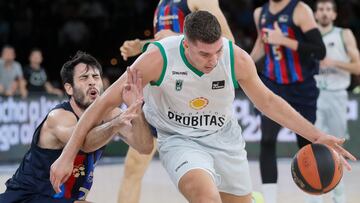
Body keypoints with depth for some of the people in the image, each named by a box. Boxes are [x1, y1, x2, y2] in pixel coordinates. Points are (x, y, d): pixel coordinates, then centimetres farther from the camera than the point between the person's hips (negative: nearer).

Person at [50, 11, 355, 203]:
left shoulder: (237, 59, -18)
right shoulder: (158, 58, -26)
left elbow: (267, 100, 1)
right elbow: (106, 103, -18)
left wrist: (316, 135, -2)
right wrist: (68, 155, -19)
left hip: (225, 139, 4)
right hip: (180, 139, -4)